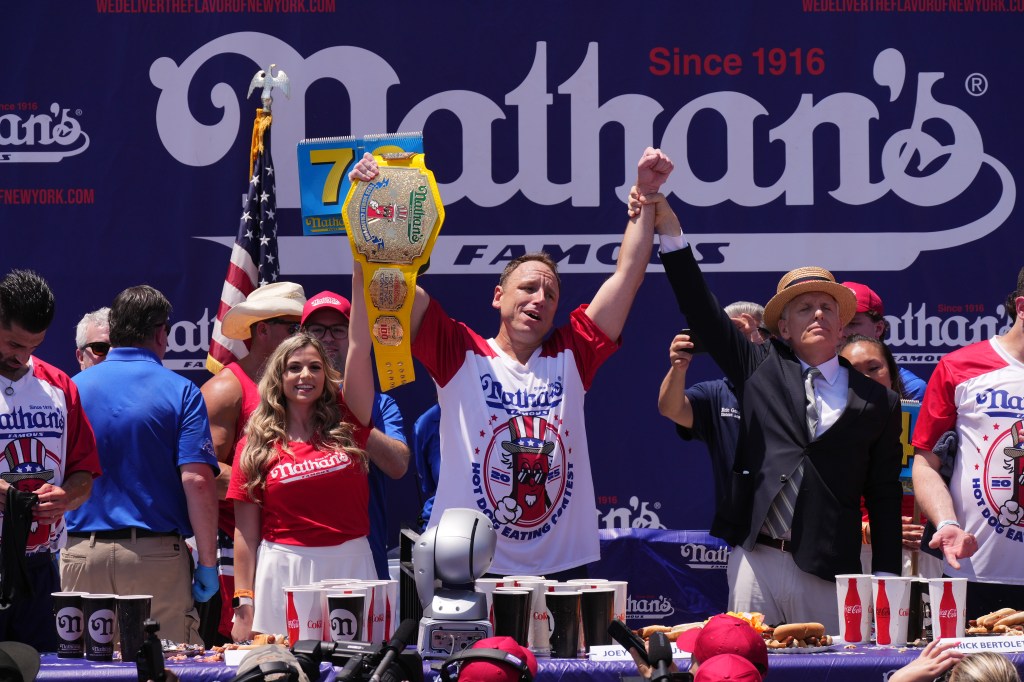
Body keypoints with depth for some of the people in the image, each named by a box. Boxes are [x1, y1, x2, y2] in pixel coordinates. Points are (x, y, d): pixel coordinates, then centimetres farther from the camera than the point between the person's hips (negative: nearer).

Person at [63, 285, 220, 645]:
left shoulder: (74, 388, 6)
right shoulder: (180, 392, -2)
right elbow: (197, 481, -10)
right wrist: (207, 563, -5)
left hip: (81, 555, 3)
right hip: (157, 557, -3)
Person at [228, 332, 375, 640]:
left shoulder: (346, 425, 5)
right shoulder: (256, 444, 4)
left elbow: (359, 348, -2)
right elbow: (245, 531, 3)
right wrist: (244, 602, -1)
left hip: (350, 567, 1)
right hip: (282, 568, -1)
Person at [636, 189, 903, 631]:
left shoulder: (876, 403, 8)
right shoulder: (762, 370, 11)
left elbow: (885, 496, 8)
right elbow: (702, 313, 5)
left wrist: (886, 580, 1)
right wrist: (671, 231, -4)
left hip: (828, 573, -1)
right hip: (755, 559, 1)